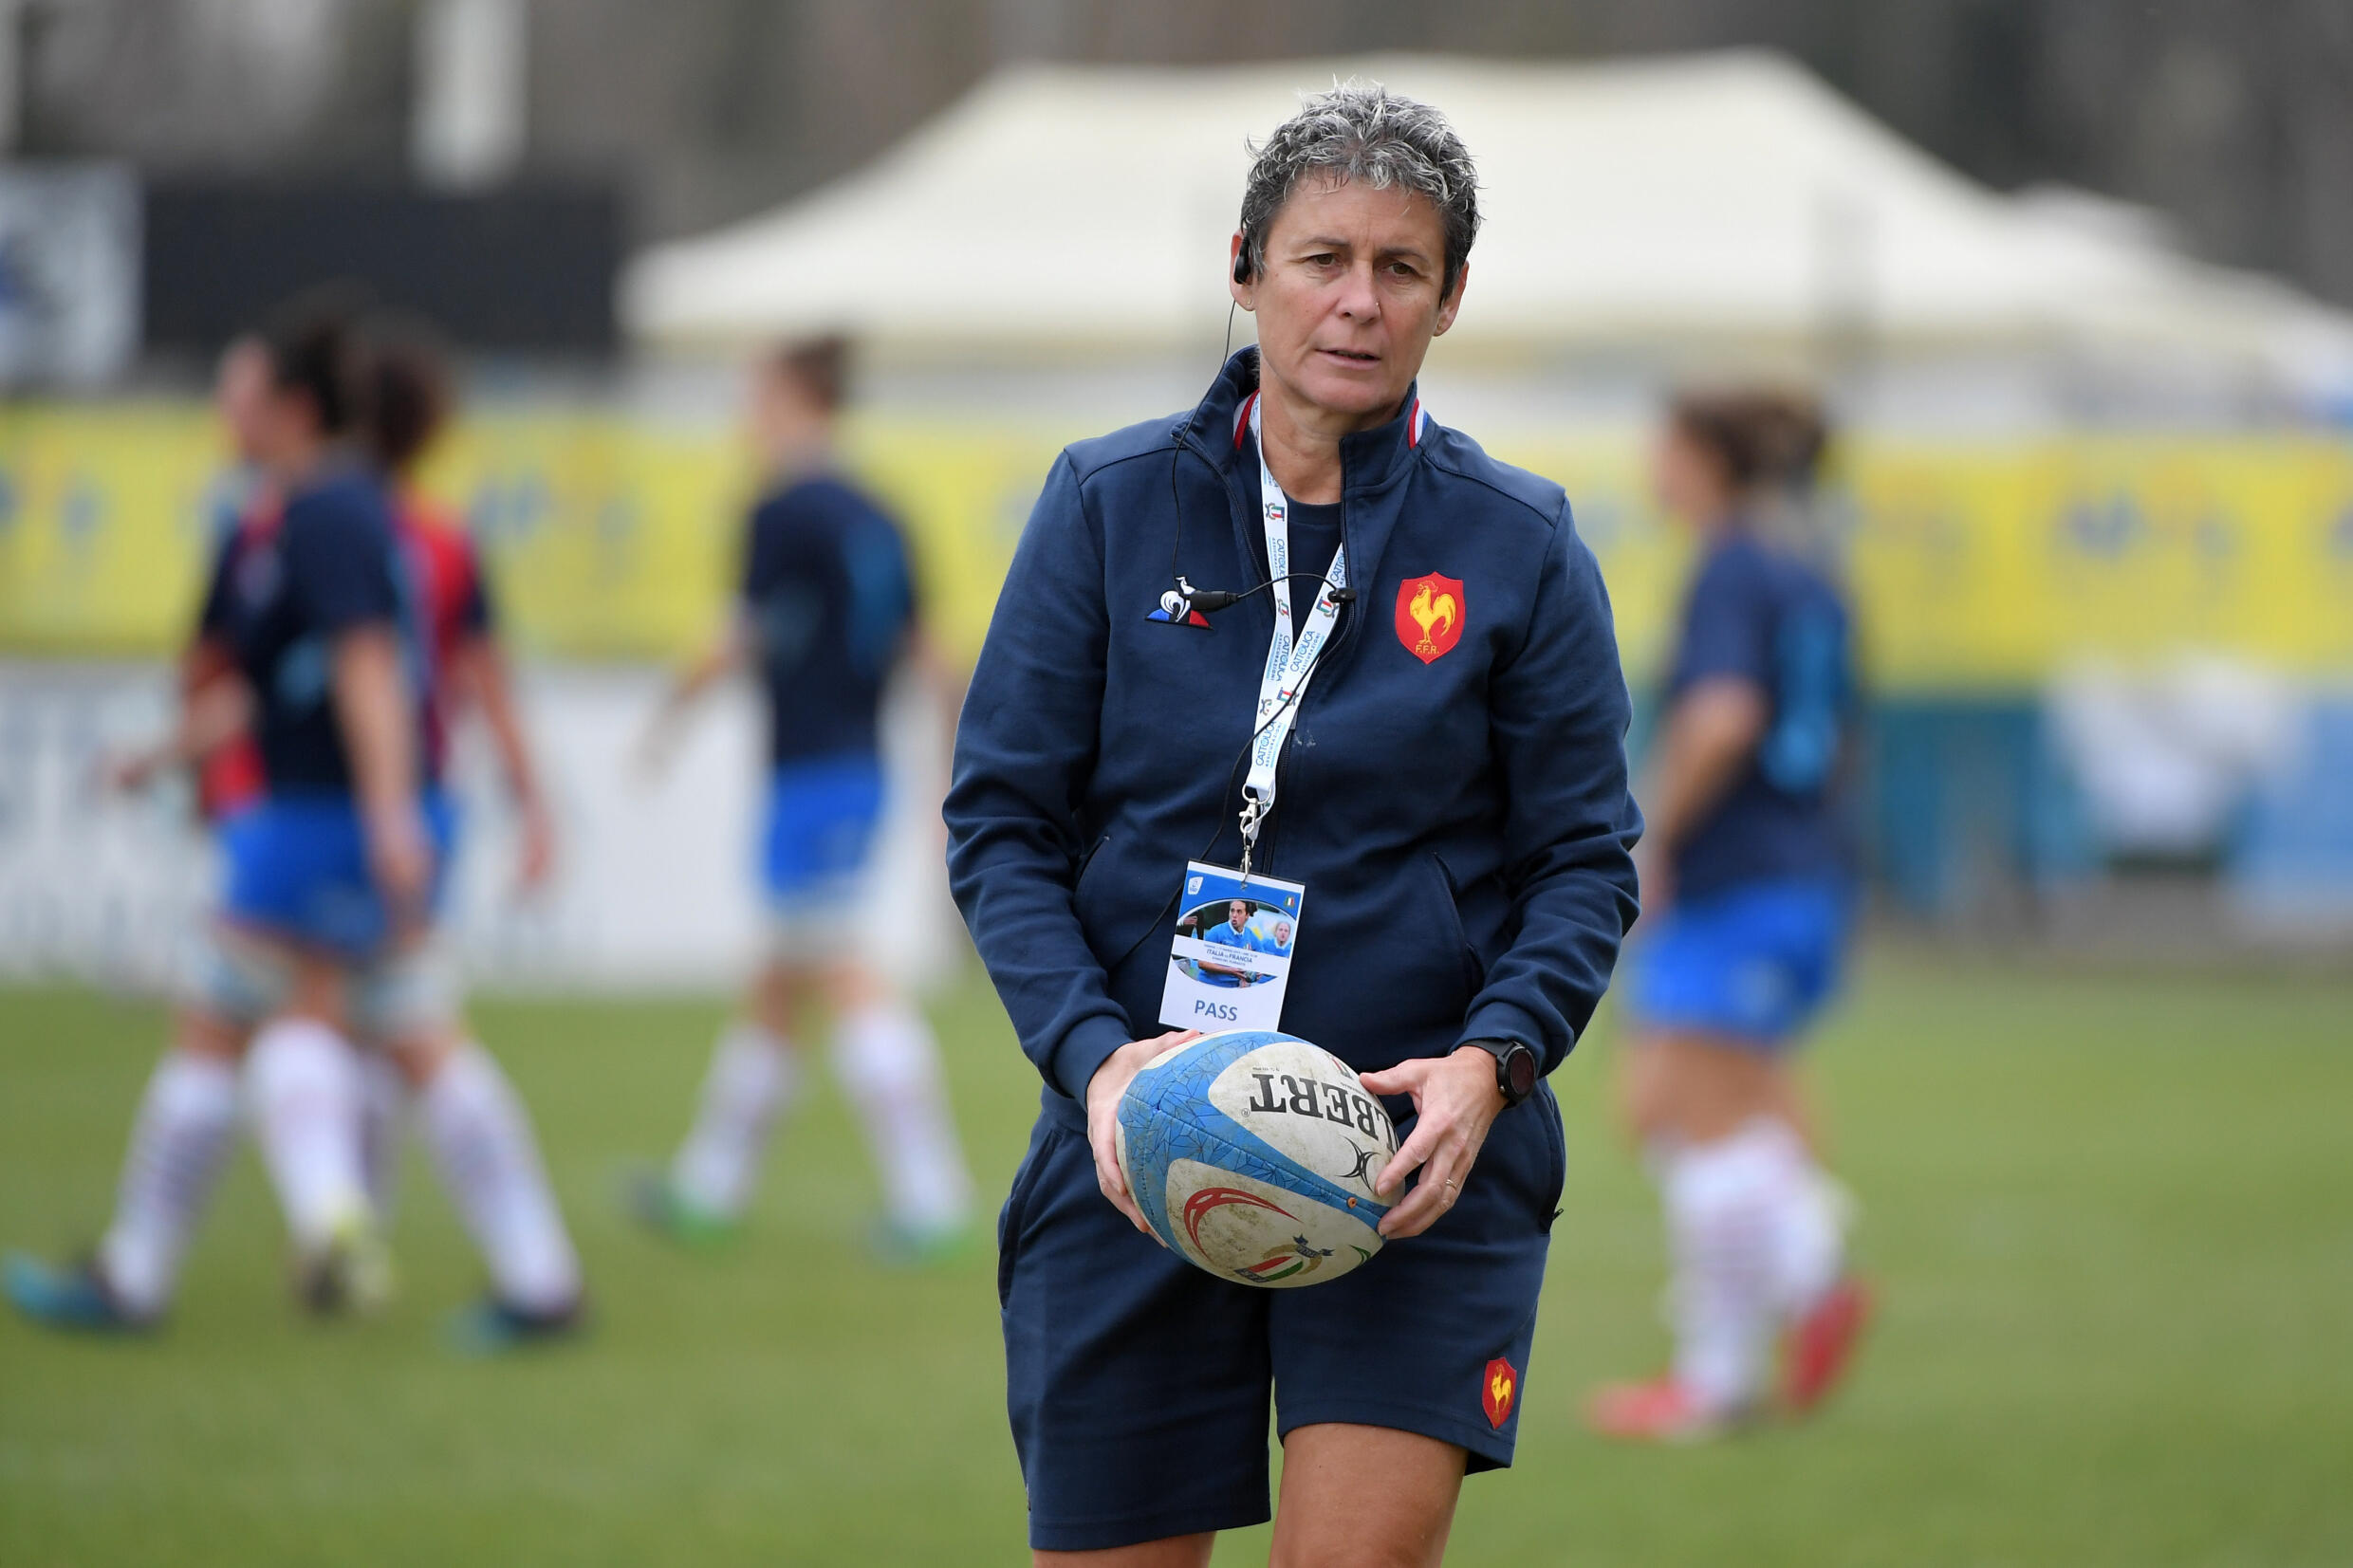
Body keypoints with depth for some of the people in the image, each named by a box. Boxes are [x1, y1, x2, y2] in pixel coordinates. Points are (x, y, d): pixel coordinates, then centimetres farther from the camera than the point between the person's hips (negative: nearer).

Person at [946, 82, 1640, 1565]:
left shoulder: (1521, 544, 2)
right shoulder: (1108, 504, 3)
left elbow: (1587, 858, 4)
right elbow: (1002, 818, 2)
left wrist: (1494, 1059, -14)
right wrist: (1094, 1052, -14)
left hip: (1423, 1159, -1)